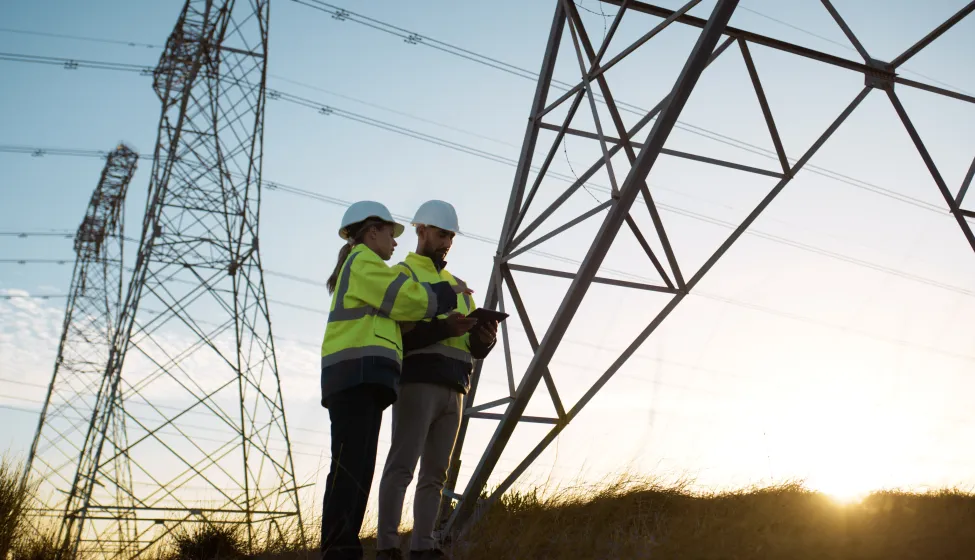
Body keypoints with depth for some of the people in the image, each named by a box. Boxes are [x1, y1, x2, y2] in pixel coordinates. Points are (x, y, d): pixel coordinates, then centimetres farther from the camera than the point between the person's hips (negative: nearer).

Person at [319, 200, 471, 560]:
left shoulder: (354, 272, 34)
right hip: (359, 373, -10)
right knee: (351, 466, -18)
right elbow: (408, 298, -7)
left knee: (356, 469, 1)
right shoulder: (363, 261, 4)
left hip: (357, 378, 10)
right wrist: (448, 292, 9)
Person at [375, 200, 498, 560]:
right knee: (401, 466, -10)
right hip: (417, 382, -7)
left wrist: (484, 337, -6)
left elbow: (474, 350, 19)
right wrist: (443, 328, -22)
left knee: (435, 474, 4)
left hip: (452, 390, 7)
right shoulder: (402, 274, 5)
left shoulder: (458, 286, 25)